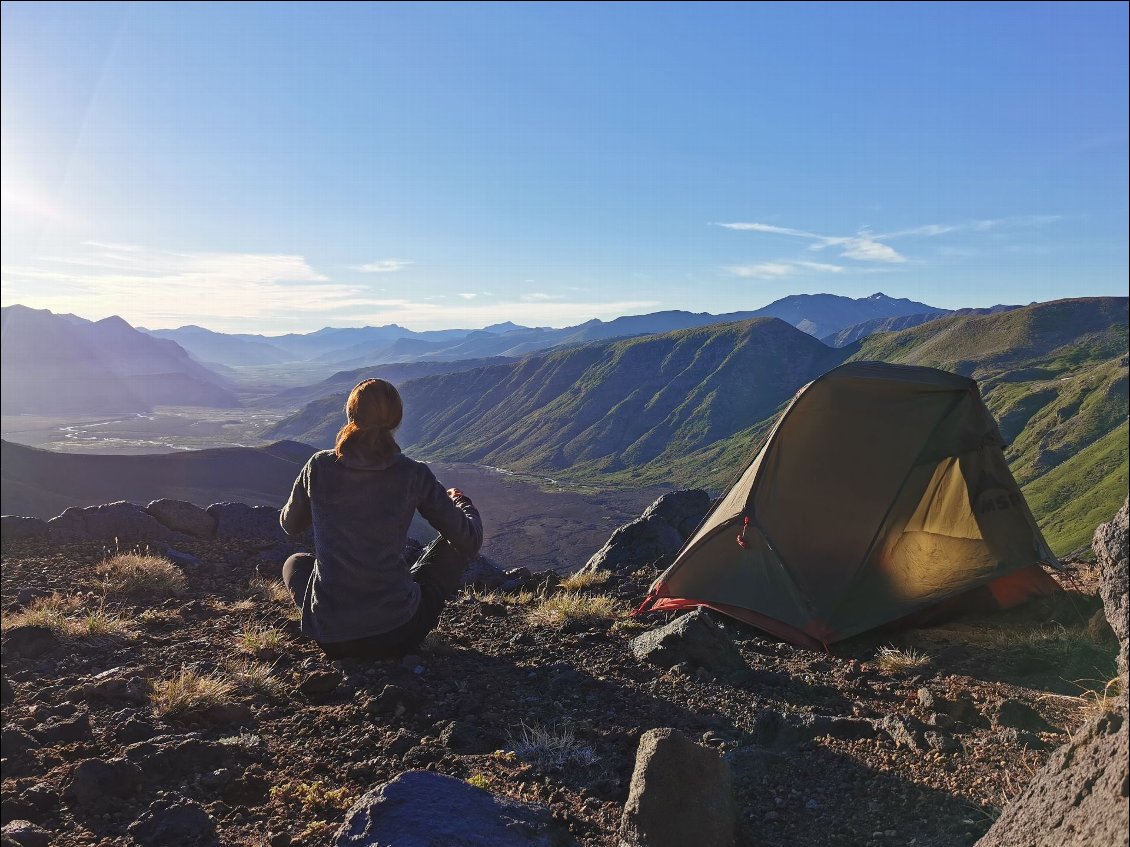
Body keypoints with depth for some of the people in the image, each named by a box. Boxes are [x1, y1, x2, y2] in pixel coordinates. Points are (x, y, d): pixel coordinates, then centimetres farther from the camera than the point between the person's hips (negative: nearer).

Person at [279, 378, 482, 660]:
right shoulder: (414, 475, -10)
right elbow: (470, 541, -2)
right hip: (399, 637, -2)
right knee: (453, 544, 19)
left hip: (329, 638, 2)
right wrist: (462, 503, 20)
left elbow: (289, 525, 14)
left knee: (295, 562, 34)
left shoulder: (319, 466, -5)